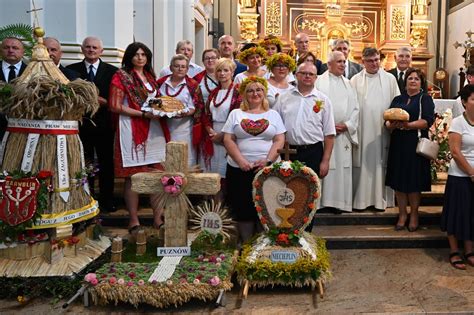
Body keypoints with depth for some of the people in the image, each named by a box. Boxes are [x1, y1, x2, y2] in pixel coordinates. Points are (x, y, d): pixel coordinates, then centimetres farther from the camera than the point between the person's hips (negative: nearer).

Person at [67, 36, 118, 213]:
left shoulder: (112, 71, 5)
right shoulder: (71, 70, 7)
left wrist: (103, 101, -15)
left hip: (104, 124, 0)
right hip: (80, 124, 0)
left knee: (107, 164, 6)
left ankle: (107, 201, 17)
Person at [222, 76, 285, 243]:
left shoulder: (273, 114, 11)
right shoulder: (236, 114, 10)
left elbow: (280, 140, 3)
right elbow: (228, 139, 2)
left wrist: (268, 160, -13)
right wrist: (241, 160, -11)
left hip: (268, 169, 0)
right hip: (240, 170, 0)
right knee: (243, 208, 2)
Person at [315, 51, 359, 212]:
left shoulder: (347, 83, 15)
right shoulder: (319, 82, 0)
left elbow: (355, 108, 12)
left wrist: (347, 125, -3)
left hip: (344, 133, 4)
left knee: (342, 167, 3)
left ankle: (340, 201, 10)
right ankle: (323, 201, 2)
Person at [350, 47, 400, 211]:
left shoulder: (390, 79, 8)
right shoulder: (356, 80, 5)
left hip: (382, 130, 1)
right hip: (362, 130, 0)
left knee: (381, 163, 4)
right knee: (362, 164, 2)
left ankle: (381, 199, 12)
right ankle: (360, 199, 9)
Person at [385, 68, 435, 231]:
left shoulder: (425, 99, 5)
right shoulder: (397, 99, 17)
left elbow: (428, 121, -9)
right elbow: (387, 120, 8)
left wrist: (408, 125, -22)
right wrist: (391, 125, -15)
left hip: (415, 144, -3)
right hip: (398, 143, 3)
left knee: (414, 180, 0)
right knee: (398, 180, 3)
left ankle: (414, 214, 15)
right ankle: (402, 214, 14)